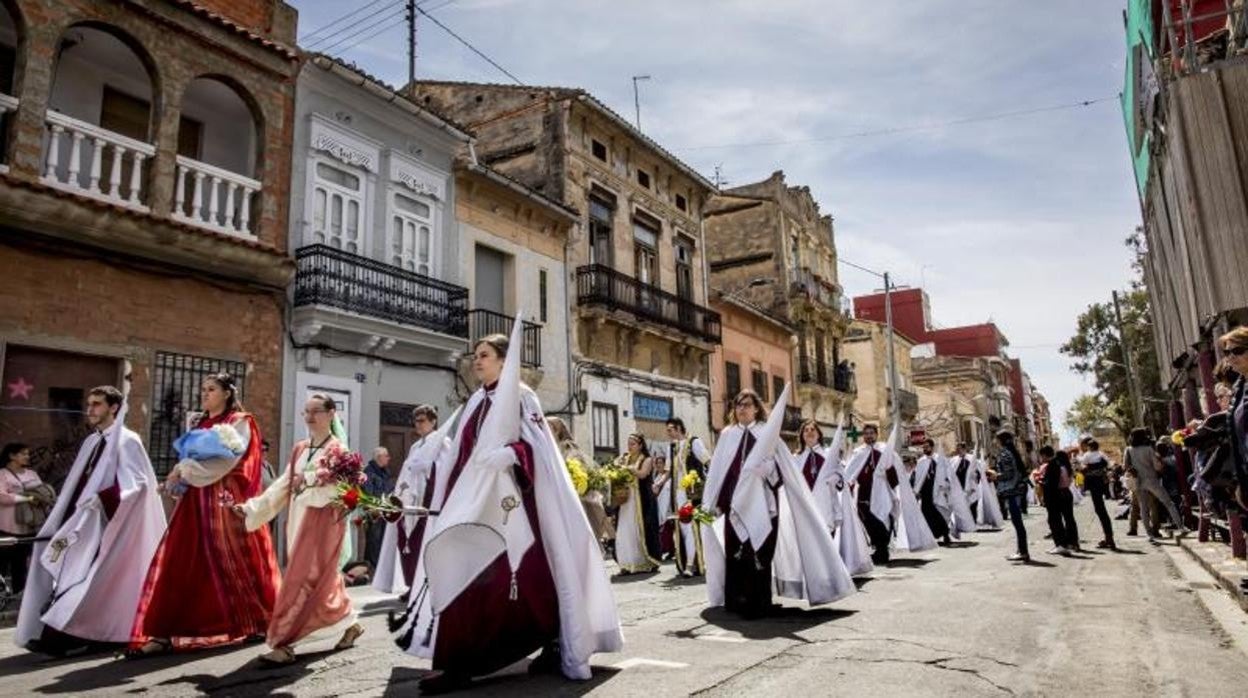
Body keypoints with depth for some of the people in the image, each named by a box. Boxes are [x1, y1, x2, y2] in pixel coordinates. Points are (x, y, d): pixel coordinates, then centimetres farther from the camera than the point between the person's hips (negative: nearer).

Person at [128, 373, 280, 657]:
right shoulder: (200, 425, 19)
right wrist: (178, 477, -1)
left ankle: (257, 621, 14)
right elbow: (191, 458, 19)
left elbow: (224, 460, -15)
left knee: (232, 563, -1)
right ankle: (165, 632, 0)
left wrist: (184, 470, -12)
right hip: (196, 502, 7)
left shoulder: (240, 423, -3)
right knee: (179, 563, -2)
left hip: (226, 501, -7)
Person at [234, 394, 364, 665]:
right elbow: (282, 486, 10)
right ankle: (349, 623, 29)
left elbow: (339, 489, -16)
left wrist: (308, 480, -19)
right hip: (300, 521, 8)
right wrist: (251, 508, 3)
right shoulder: (299, 449, 13)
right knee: (321, 579, 15)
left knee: (303, 580, -8)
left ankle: (283, 643, -3)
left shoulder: (338, 450, -7)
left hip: (324, 522, -7)